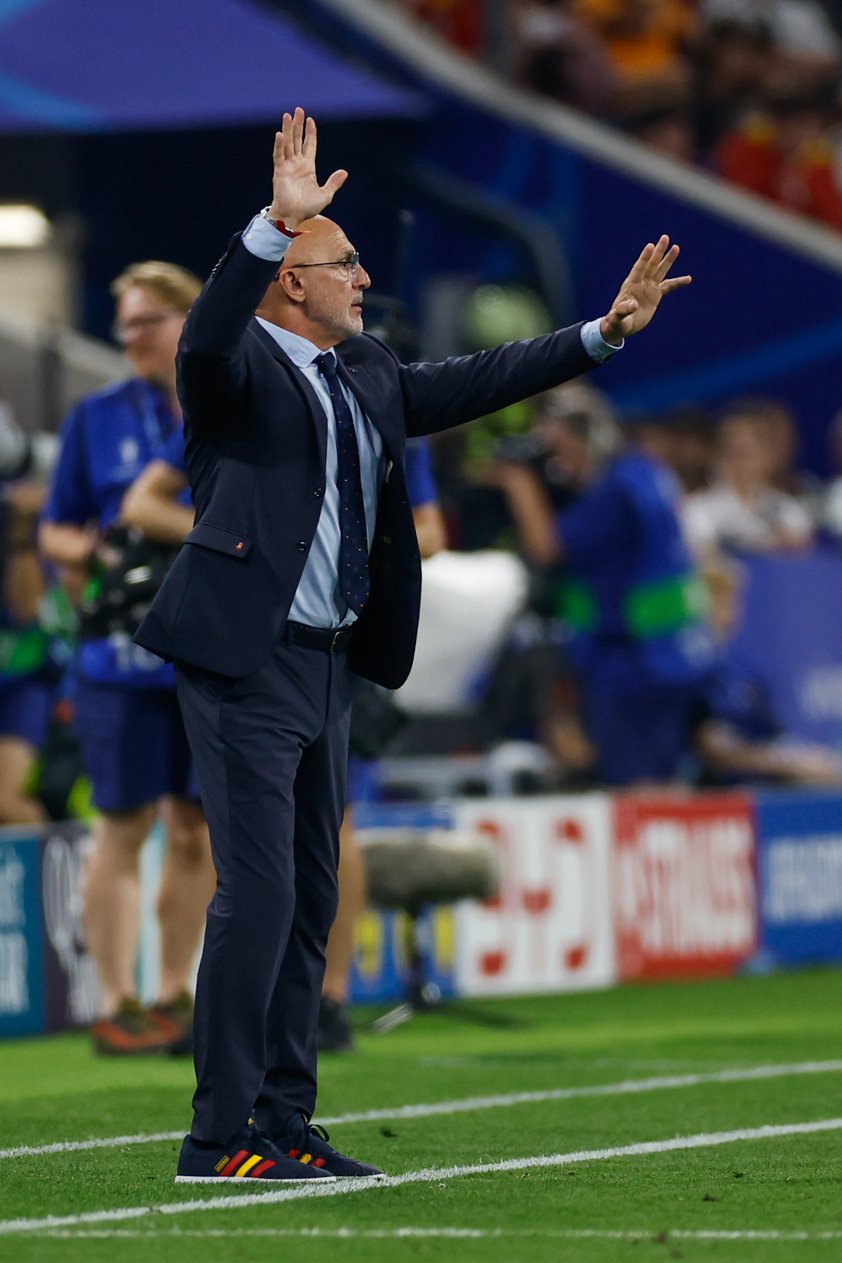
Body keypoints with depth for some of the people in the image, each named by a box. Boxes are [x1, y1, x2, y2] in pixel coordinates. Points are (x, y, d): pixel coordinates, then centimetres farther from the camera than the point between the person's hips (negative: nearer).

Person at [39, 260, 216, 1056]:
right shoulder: (97, 418, 4)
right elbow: (54, 532, 6)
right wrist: (94, 556, -14)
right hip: (124, 653, -2)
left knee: (197, 827, 6)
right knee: (124, 825, -2)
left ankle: (174, 997, 18)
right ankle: (115, 1004, 2)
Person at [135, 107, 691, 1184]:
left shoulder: (365, 377, 16)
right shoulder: (237, 367, -8)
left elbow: (472, 382, 23)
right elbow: (205, 336, -30)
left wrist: (608, 329, 21)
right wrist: (276, 223, -42)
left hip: (326, 665, 9)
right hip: (246, 661, -9)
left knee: (309, 900, 10)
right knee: (256, 893, -12)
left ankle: (283, 1127, 16)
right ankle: (220, 1136, -9)